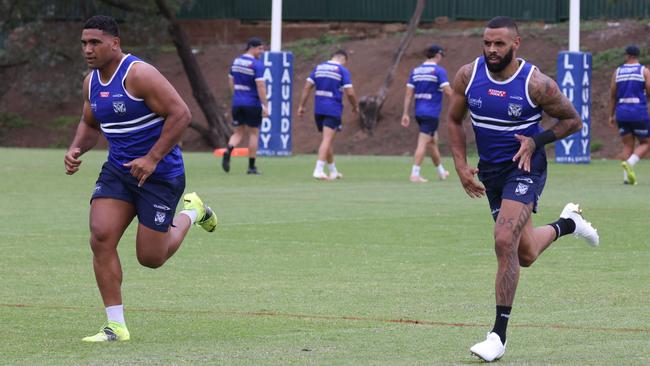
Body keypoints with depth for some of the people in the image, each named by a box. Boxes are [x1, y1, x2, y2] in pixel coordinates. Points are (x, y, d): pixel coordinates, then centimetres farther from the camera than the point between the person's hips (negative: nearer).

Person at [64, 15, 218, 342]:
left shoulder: (139, 75, -20)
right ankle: (116, 326, -8)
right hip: (117, 170, 6)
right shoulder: (91, 82, 5)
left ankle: (191, 213, 32)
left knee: (151, 258, 1)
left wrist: (152, 159, -24)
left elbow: (180, 114, -22)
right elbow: (89, 124, 23)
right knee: (101, 238, -14)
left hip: (160, 175, -6)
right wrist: (76, 149, 1)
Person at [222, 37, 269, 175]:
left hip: (237, 103, 5)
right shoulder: (257, 65, -14)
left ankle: (228, 151, -17)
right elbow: (261, 86, -19)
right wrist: (265, 106, -17)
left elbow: (231, 81, 16)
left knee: (238, 132, 13)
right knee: (253, 134, 8)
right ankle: (251, 166, 10)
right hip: (253, 104, -5)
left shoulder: (236, 61, 8)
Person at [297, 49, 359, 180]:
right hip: (333, 109, -6)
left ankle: (333, 171, 26)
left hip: (318, 109, 6)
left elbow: (307, 87, 5)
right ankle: (319, 170, -20)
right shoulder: (342, 70, -4)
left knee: (328, 140, 16)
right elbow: (350, 92, -10)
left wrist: (301, 106, 6)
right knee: (327, 140, -9)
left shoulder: (318, 68, 11)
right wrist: (355, 107, 7)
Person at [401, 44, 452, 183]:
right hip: (431, 113, -7)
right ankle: (415, 174, -12)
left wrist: (405, 113, 7)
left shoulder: (415, 71, 10)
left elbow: (409, 93, 7)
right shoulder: (439, 71, -8)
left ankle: (441, 172, 31)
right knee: (423, 144, -7)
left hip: (419, 113, 7)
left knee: (433, 141, 20)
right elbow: (447, 91, -15)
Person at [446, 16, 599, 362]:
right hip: (490, 171, 5)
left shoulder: (536, 84, -17)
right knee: (525, 255, 15)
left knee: (505, 242, -23)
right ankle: (567, 222, 50)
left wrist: (536, 141, -16)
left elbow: (573, 120, -3)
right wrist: (461, 166, -1)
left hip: (524, 169, -5)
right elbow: (454, 120, 9)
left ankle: (499, 335, -16)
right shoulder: (468, 75, -6)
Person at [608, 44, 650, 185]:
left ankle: (627, 176, -4)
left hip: (622, 113, 3)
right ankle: (630, 163, -18)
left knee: (628, 145, 10)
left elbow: (612, 95, 9)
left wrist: (611, 115, 14)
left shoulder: (618, 72, 8)